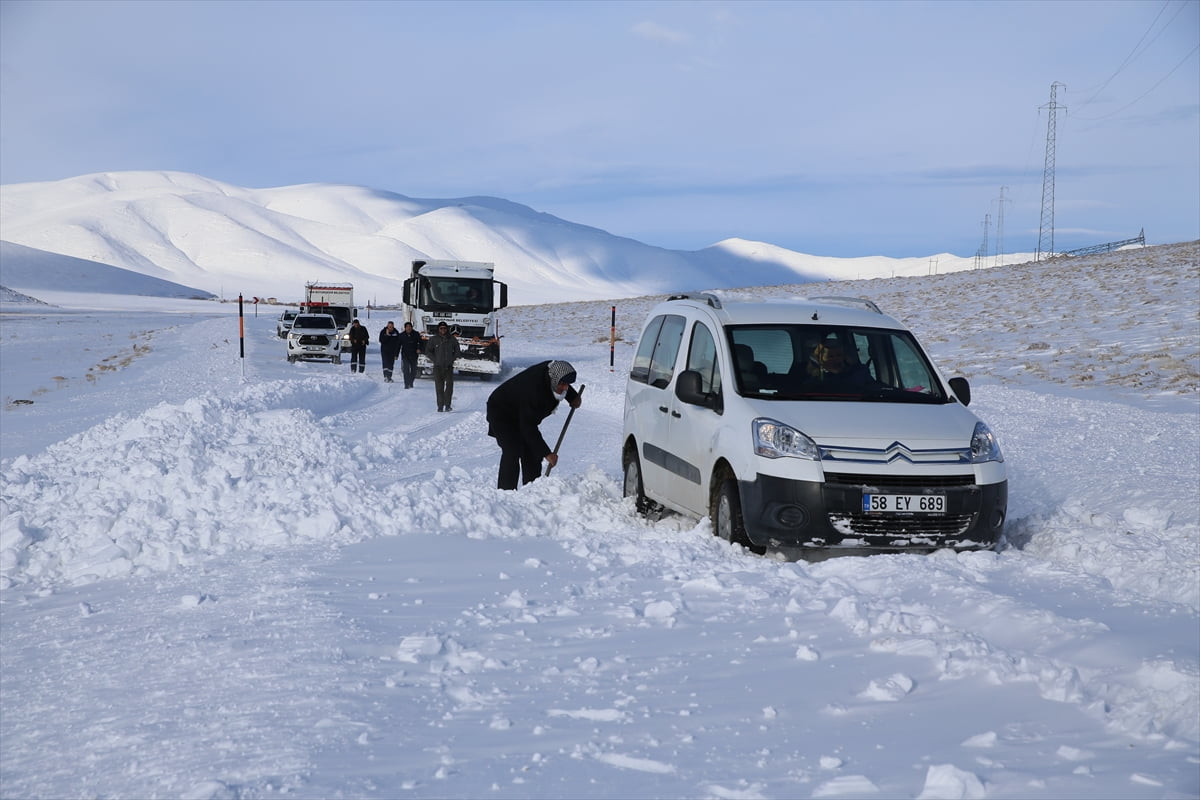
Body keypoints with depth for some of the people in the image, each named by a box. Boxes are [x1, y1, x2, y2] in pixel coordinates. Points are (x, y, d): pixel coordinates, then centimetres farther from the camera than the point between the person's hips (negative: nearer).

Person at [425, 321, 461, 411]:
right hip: (438, 367, -1)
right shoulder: (433, 339, 4)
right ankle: (440, 406, 2)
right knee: (439, 387, -2)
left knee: (450, 385, -10)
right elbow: (428, 352, 7)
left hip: (449, 367, 1)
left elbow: (457, 352, 14)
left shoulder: (452, 339, 7)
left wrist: (452, 359, 2)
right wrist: (435, 360, -2)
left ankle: (447, 405, -5)